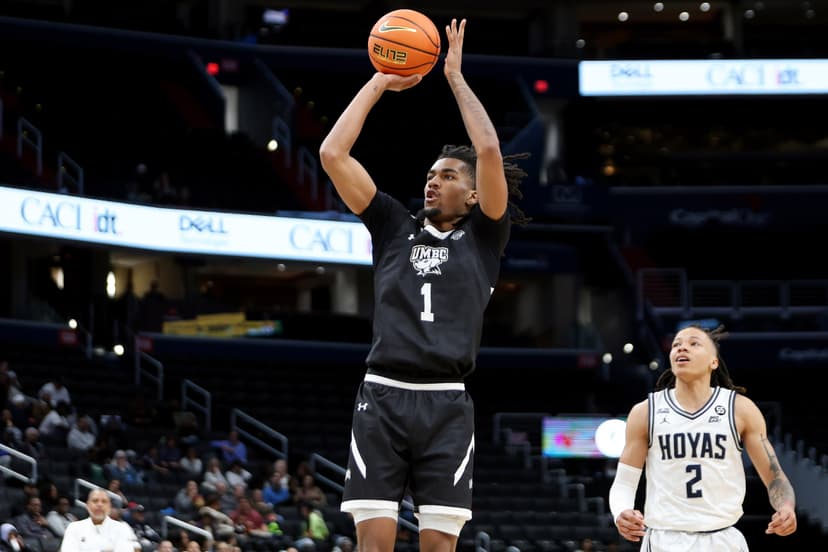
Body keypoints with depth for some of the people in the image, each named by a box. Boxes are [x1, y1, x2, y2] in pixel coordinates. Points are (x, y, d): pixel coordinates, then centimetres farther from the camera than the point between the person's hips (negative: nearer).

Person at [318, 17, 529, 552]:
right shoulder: (396, 227, 17)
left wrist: (456, 76, 6)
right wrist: (380, 82, 13)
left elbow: (490, 151, -4)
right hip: (382, 397, 2)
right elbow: (333, 154, 10)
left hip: (446, 405, -1)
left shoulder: (483, 236, 11)